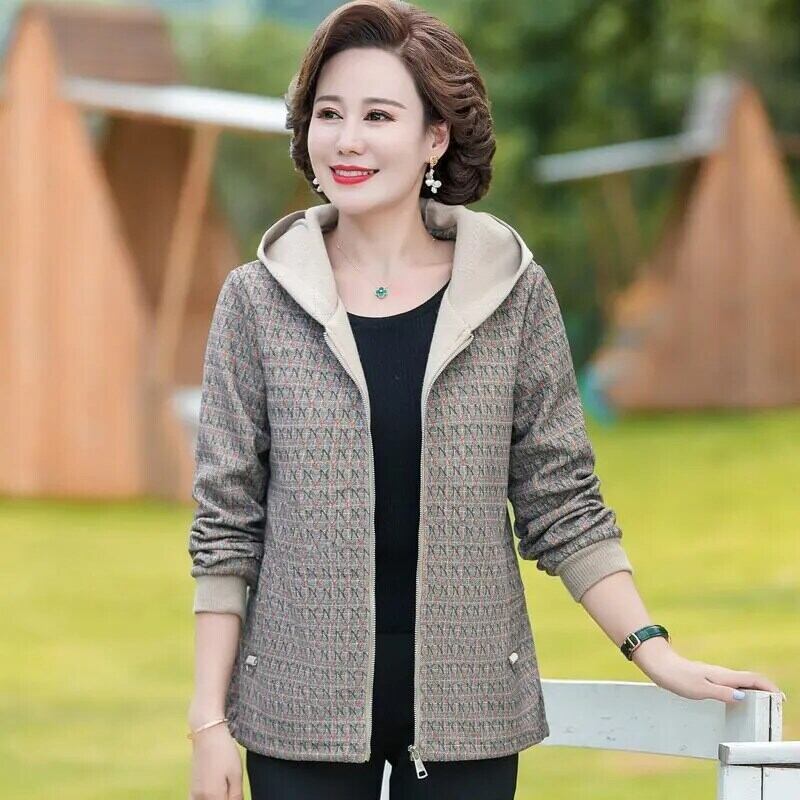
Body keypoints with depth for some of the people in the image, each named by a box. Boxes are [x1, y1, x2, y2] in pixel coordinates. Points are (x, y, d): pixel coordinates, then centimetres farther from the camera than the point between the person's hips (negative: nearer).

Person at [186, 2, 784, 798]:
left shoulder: (514, 295, 2)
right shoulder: (257, 302, 1)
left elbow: (562, 502, 5)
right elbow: (226, 525, 2)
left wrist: (653, 650, -4)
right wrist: (209, 717, -1)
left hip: (467, 707, 0)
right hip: (301, 714, 0)